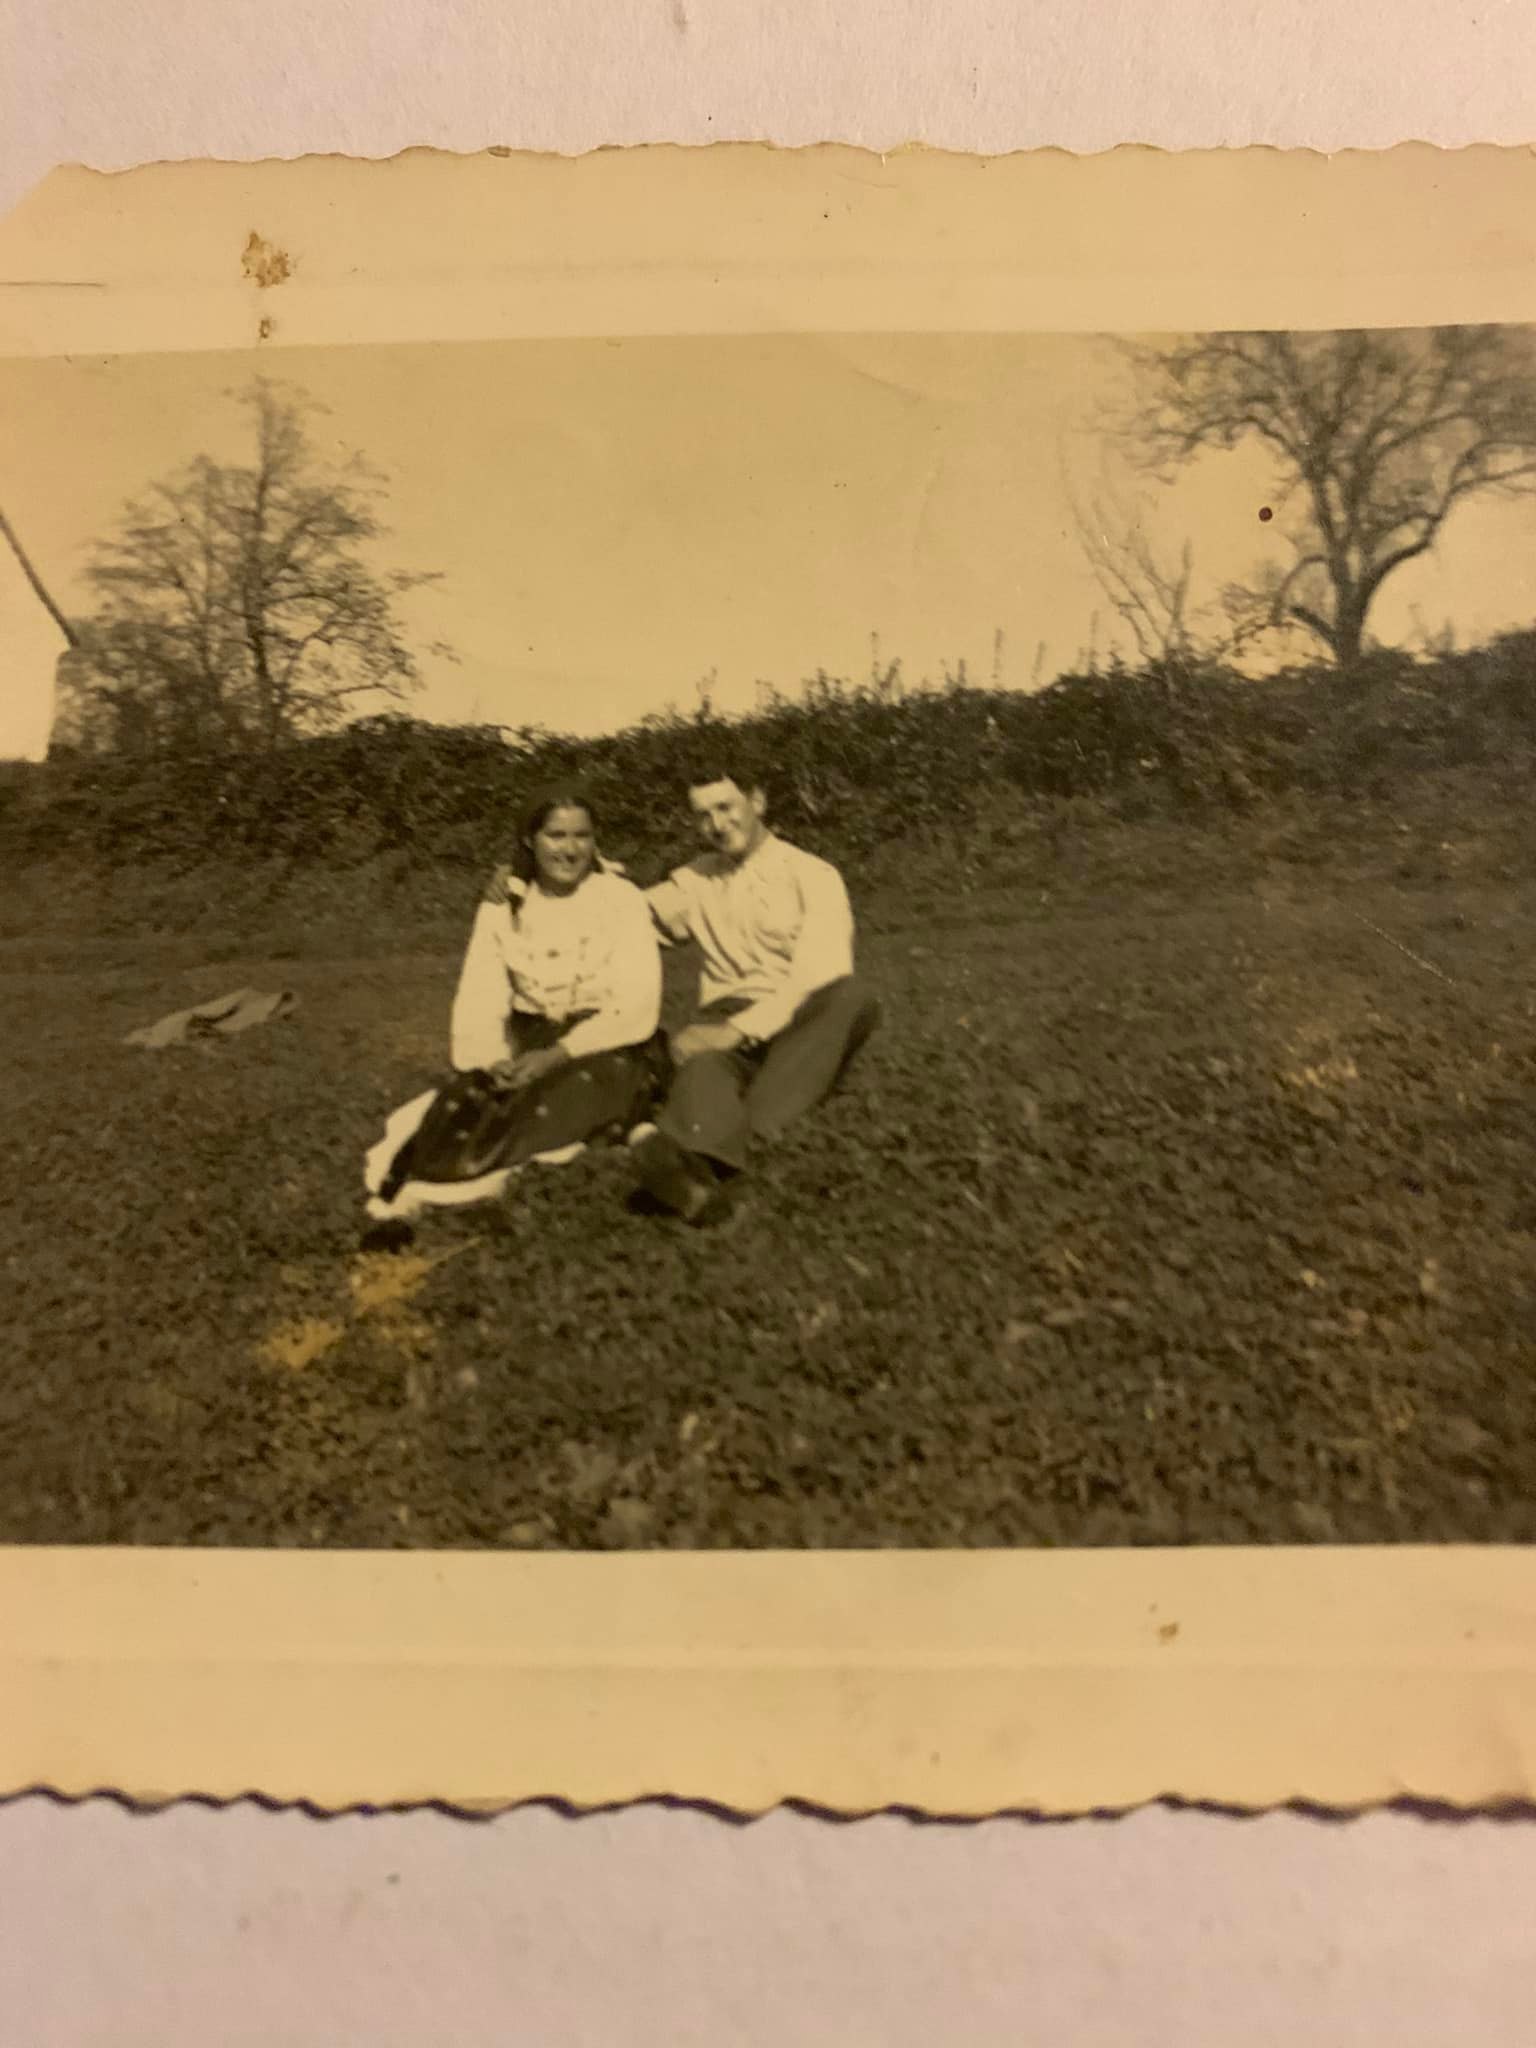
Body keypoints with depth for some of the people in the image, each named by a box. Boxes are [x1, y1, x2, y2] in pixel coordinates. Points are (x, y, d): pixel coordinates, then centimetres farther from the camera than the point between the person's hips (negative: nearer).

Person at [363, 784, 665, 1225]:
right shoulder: (503, 905, 5)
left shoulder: (620, 900, -5)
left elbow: (637, 1009, -13)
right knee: (466, 1101, -26)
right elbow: (479, 1001, -2)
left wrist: (559, 1055, -23)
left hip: (608, 1052, -3)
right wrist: (494, 1061, -22)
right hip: (530, 1046, 4)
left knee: (559, 1100, -33)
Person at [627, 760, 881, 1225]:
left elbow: (820, 978, -11)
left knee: (851, 996, -35)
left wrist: (741, 1027, -23)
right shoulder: (695, 880, 20)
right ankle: (702, 1168, -69)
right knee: (701, 1059, -35)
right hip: (725, 1028, 2)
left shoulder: (812, 876, 4)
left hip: (802, 1031, -2)